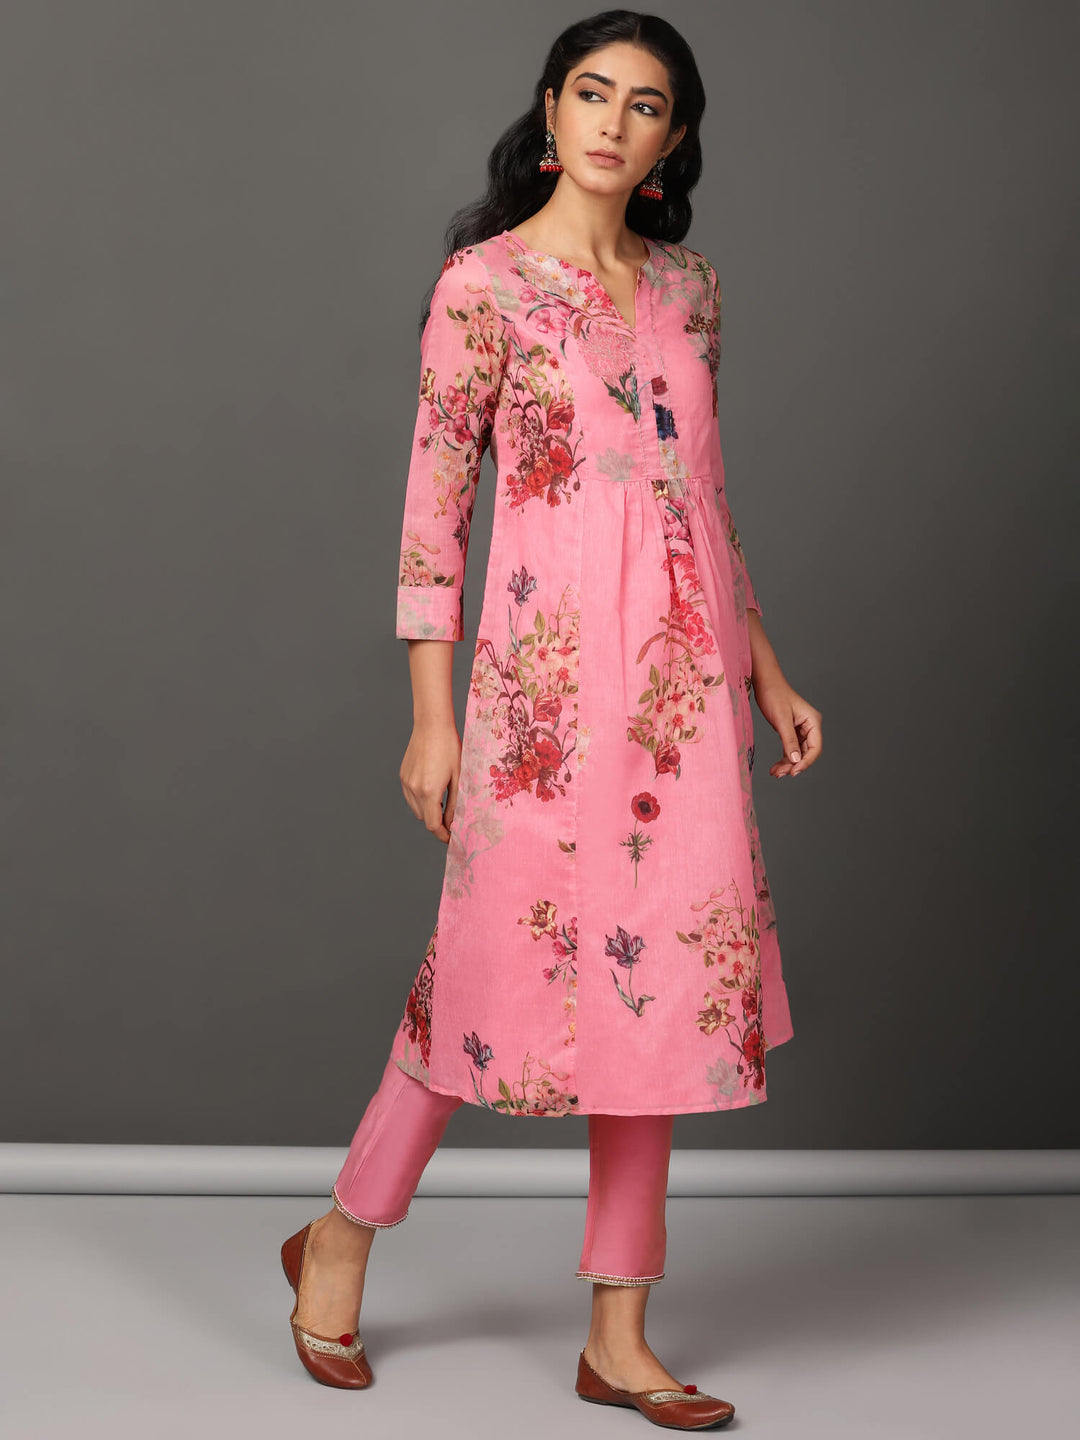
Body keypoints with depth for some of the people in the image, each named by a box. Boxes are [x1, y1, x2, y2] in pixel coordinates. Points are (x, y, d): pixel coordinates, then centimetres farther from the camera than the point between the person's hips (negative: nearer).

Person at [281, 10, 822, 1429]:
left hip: (682, 671, 5)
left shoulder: (688, 283, 12)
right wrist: (431, 716, -10)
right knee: (505, 952, 1)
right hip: (552, 663, -5)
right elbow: (434, 507, -6)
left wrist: (765, 671, 15)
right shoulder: (486, 283, -4)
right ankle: (341, 1238, 25)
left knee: (663, 969, 5)